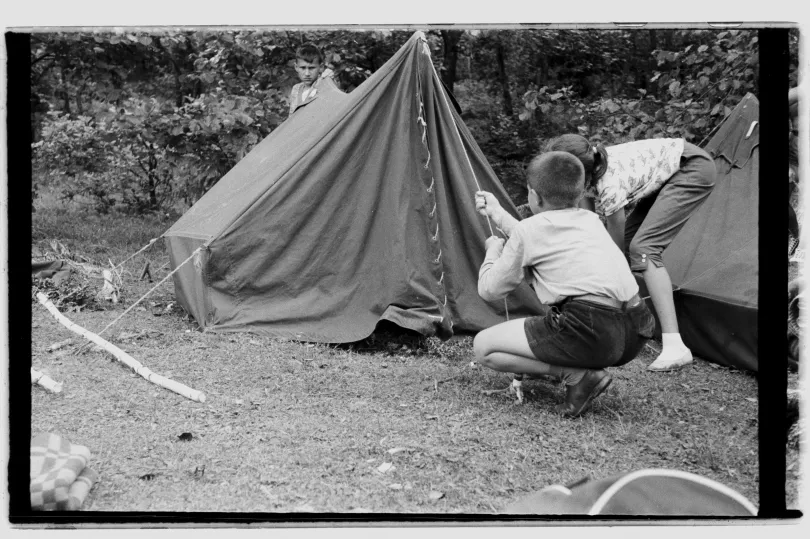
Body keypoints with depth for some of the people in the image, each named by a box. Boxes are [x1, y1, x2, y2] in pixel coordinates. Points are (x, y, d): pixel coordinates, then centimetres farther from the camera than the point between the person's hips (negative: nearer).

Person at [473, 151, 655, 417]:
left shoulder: (528, 230, 1)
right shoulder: (591, 220, 20)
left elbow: (489, 290, 8)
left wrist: (493, 251, 27)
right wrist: (497, 214, 46)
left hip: (590, 332, -8)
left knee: (483, 347, 3)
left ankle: (577, 375, -6)